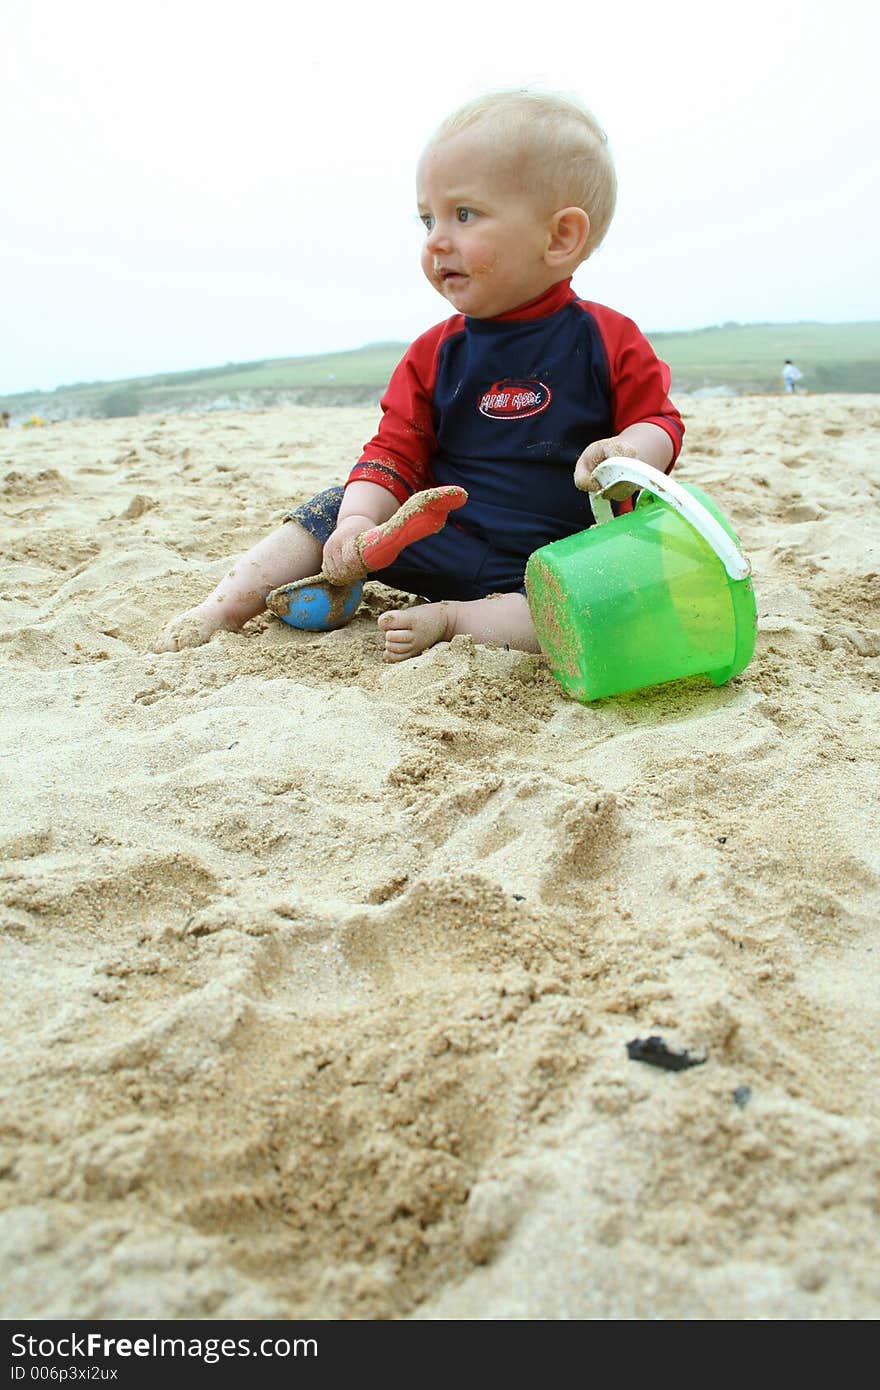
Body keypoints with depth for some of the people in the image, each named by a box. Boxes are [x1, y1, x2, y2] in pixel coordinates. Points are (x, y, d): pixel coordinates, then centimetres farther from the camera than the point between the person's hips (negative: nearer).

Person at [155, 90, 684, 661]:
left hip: (559, 563, -3)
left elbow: (658, 422, 1)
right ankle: (231, 602, -3)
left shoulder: (609, 340, -6)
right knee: (340, 507, -6)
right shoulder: (436, 353, 3)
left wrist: (627, 455, -24)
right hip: (446, 541, 3)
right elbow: (396, 453, 0)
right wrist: (359, 521, -19)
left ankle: (448, 619, -24)